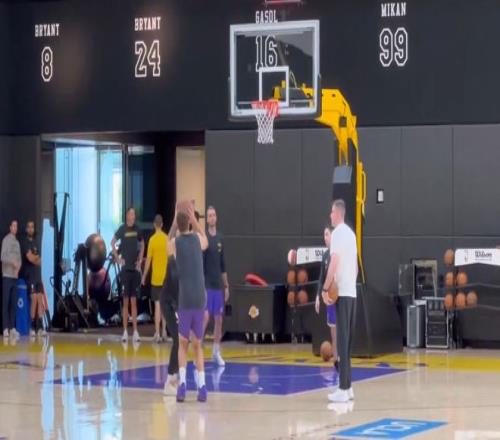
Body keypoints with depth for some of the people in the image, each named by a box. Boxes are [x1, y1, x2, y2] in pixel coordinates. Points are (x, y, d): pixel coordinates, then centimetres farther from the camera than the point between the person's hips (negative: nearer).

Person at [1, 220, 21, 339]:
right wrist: (12, 262, -24)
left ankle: (12, 328, 10)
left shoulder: (17, 242, 18)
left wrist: (18, 267, -3)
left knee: (14, 303, 7)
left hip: (15, 276, 7)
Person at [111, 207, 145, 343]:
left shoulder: (137, 230, 6)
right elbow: (112, 243, -5)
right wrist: (118, 258, -8)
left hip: (135, 269, 4)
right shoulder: (122, 229, -6)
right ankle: (125, 331, 3)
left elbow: (142, 244, 19)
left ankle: (135, 331, 7)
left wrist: (140, 260, 10)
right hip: (125, 269, -4)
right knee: (126, 301, -1)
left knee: (134, 301, 5)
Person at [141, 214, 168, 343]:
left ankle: (157, 333, -7)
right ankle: (163, 331, 16)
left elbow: (148, 260, -7)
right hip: (166, 277, 3)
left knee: (157, 305, -3)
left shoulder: (152, 239, -9)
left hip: (156, 278, -3)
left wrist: (144, 276, 3)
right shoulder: (167, 239, -1)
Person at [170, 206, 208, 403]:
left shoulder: (174, 242, 1)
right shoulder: (198, 238, 7)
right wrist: (195, 220, 38)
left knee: (183, 343, 11)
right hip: (200, 298, 2)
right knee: (198, 344, 12)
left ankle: (182, 383, -7)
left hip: (184, 299, -2)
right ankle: (201, 386, 0)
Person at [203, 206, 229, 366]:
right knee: (205, 317, -13)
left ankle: (216, 352, 19)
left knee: (218, 319, 9)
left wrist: (226, 285, 17)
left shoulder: (220, 238, 11)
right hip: (206, 285, -6)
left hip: (218, 285, 6)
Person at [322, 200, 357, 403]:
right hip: (352, 292, 8)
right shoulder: (351, 233, 16)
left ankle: (343, 389, -10)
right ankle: (348, 387, 13)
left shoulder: (337, 233, -10)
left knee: (342, 340, -9)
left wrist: (325, 289, -13)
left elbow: (334, 263, -17)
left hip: (341, 292, -8)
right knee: (347, 340, 11)